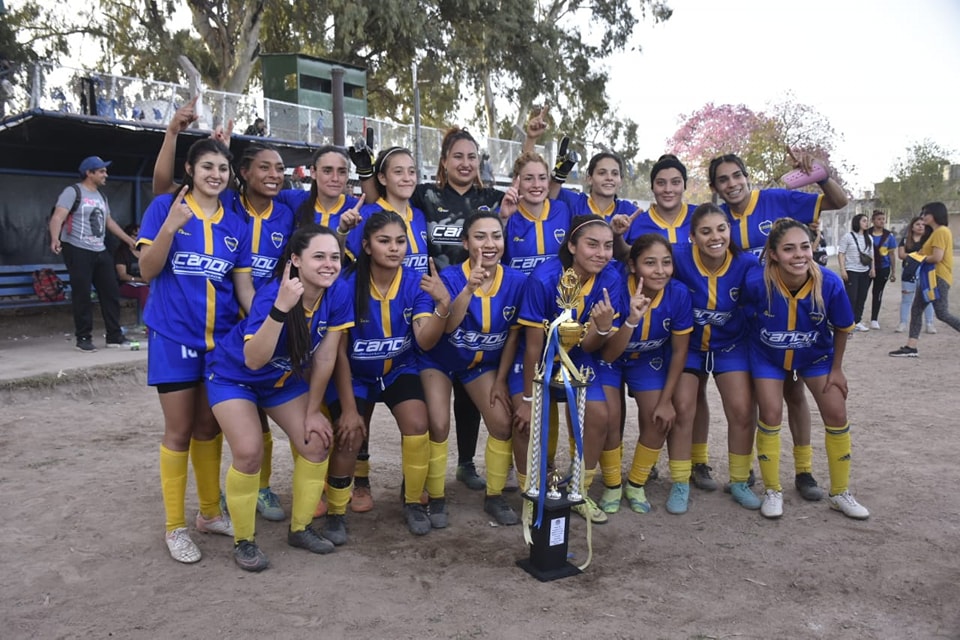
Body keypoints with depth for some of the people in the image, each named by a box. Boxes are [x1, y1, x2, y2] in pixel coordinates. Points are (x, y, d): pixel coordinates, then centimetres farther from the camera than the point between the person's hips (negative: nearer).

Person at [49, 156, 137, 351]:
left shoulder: (101, 196, 16)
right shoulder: (73, 192, -8)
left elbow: (109, 222, 28)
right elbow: (57, 218, -20)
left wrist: (128, 239, 29)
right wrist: (55, 239, -38)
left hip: (100, 251, 8)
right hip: (78, 251, -8)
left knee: (111, 291, 7)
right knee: (82, 294, -5)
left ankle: (114, 336, 14)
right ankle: (83, 338, 5)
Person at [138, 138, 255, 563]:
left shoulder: (236, 224, 6)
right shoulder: (164, 207, -4)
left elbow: (243, 284, 7)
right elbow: (147, 271, -9)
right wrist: (170, 227, -23)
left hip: (221, 338, 4)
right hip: (174, 336, -4)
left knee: (209, 428, 14)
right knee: (179, 430, 2)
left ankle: (210, 512, 29)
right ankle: (175, 527, 16)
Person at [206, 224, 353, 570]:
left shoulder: (339, 294, -21)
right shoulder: (272, 294, -34)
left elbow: (324, 359, -12)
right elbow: (253, 361, -44)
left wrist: (313, 411, -6)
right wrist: (280, 307, -55)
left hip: (284, 378, 5)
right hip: (234, 375, -5)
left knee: (317, 443, -2)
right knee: (250, 454, -19)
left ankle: (300, 528, 19)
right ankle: (244, 541, 4)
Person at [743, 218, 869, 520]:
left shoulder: (829, 282, -29)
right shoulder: (757, 282, -33)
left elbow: (843, 328, -10)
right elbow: (748, 319, -11)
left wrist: (836, 368, -2)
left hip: (817, 355, 2)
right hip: (768, 356, -1)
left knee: (837, 415, 1)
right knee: (771, 415, -6)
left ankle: (840, 493, 21)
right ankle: (772, 491, 15)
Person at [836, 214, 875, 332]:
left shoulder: (869, 238, 14)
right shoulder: (847, 237, -4)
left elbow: (871, 255, 18)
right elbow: (841, 254, -7)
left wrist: (873, 268, 7)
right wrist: (842, 270, -14)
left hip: (865, 272, 6)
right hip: (851, 271, -6)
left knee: (862, 297, 6)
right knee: (851, 297, -9)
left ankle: (857, 321, 14)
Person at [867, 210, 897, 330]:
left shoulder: (889, 235, 1)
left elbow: (892, 254, 6)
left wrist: (894, 272, 5)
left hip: (883, 268, 2)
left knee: (877, 293, 8)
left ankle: (874, 319, 15)